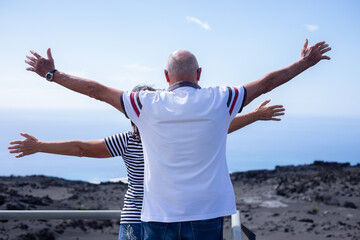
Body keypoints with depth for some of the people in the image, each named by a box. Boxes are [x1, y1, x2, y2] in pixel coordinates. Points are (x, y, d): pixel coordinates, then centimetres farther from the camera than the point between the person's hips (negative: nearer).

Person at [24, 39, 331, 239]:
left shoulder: (147, 104, -3)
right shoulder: (219, 101, -3)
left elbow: (97, 90, 5)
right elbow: (265, 83, 8)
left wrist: (52, 74, 17)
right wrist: (304, 63, 23)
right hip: (206, 213, 0)